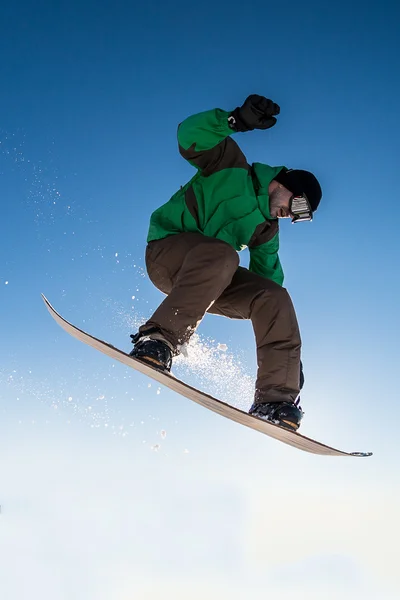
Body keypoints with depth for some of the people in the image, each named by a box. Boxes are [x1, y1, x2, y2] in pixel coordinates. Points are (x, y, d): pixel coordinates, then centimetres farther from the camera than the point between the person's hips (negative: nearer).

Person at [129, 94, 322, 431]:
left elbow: (269, 277, 18)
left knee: (275, 297, -13)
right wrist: (236, 120, -32)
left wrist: (285, 335, 11)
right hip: (167, 252, -6)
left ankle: (274, 401, -18)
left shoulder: (267, 228, 16)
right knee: (221, 254, -38)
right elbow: (189, 136, -15)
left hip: (211, 277, 6)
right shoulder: (232, 168, -1)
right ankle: (158, 341, -40)